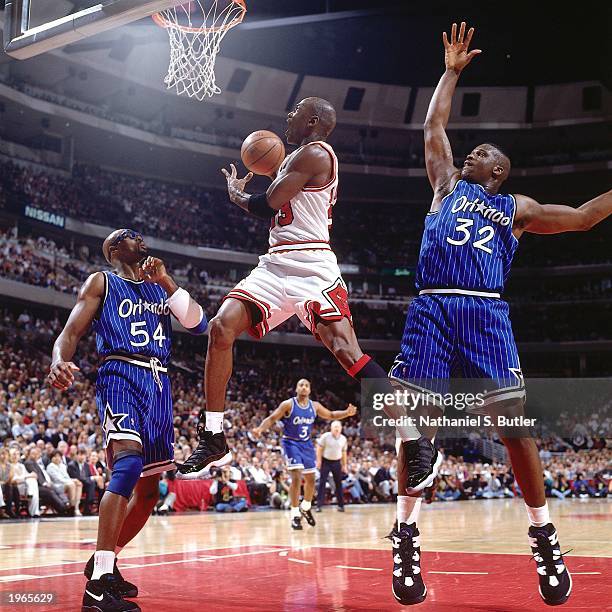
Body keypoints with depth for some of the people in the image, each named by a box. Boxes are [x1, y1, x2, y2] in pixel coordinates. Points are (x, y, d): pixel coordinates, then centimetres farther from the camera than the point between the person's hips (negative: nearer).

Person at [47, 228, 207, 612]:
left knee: (149, 488, 10)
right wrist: (60, 362, -24)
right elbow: (71, 332, -2)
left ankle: (105, 561, 29)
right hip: (121, 377, -7)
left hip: (159, 385, 7)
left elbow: (199, 325, 10)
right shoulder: (101, 283, 9)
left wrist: (167, 281, -1)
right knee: (129, 461, -30)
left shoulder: (160, 286, 23)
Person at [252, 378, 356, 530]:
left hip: (307, 444, 6)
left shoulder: (315, 406, 0)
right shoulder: (288, 404, -14)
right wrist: (260, 429, -34)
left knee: (310, 479, 11)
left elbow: (330, 415, 13)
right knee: (296, 478, -18)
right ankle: (295, 515, -8)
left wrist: (346, 413, -4)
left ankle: (305, 508, 36)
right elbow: (272, 418, -15)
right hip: (291, 443, -6)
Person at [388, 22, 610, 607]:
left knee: (513, 422, -7)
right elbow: (434, 127, 28)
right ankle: (406, 531, -2)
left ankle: (542, 535, 3)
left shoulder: (516, 207, 22)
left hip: (485, 312, -1)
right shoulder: (446, 185, 26)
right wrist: (452, 71, 33)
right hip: (430, 309, 1)